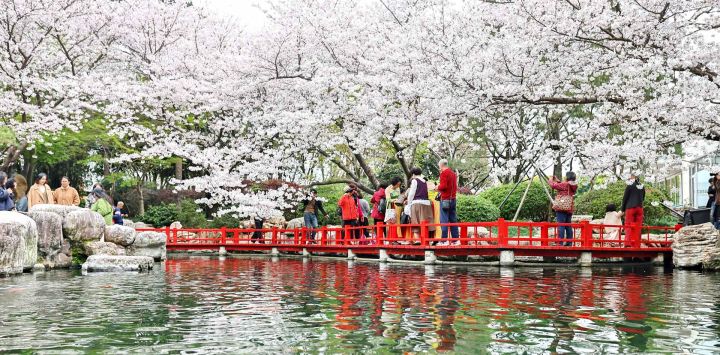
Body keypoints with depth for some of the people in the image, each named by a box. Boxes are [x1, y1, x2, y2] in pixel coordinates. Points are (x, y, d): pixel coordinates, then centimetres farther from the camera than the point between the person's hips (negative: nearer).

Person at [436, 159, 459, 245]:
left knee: (444, 220, -6)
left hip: (445, 199, -8)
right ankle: (455, 238, 10)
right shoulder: (453, 173, 15)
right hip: (453, 198, 8)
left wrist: (438, 187, 1)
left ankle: (444, 240, -9)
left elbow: (443, 186, -18)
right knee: (453, 220, 10)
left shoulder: (444, 173, -9)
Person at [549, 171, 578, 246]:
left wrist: (551, 180, 15)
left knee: (561, 225, -9)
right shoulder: (573, 186, 12)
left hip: (562, 207, -7)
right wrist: (558, 180, 28)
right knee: (568, 226, 12)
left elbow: (553, 185, -5)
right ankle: (569, 243, 13)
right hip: (569, 208, 7)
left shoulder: (564, 184, -9)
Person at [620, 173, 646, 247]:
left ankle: (628, 243, -17)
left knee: (628, 226, -3)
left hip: (630, 208, -4)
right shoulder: (642, 187, 11)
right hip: (639, 208, 4)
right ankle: (636, 245, 3)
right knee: (637, 227, 5)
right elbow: (643, 199, 16)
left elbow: (625, 198, -3)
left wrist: (622, 210, 2)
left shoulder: (630, 186, -4)